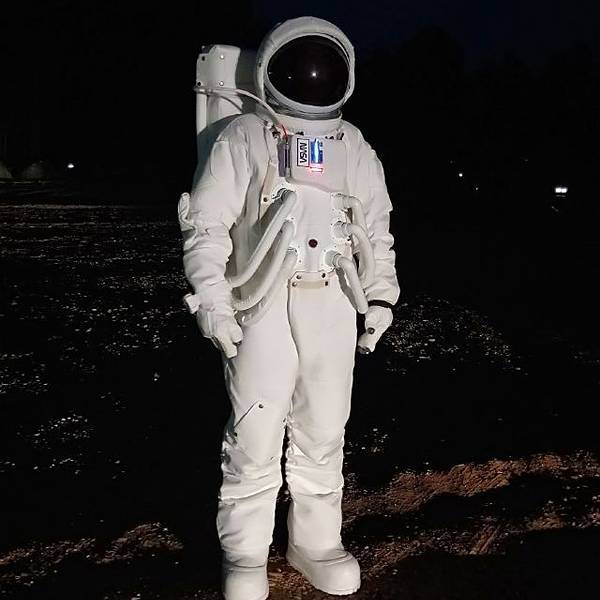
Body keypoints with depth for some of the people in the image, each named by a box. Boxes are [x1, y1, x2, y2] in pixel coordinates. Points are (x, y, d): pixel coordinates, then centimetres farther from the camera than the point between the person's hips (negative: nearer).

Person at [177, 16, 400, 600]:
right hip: (263, 301, -3)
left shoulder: (354, 147, 15)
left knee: (323, 431, 8)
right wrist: (211, 299, -11)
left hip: (333, 303, 4)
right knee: (256, 432, -3)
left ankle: (316, 541, 24)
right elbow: (205, 223, -2)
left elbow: (377, 230, 19)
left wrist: (380, 295, 9)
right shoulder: (242, 138, 3)